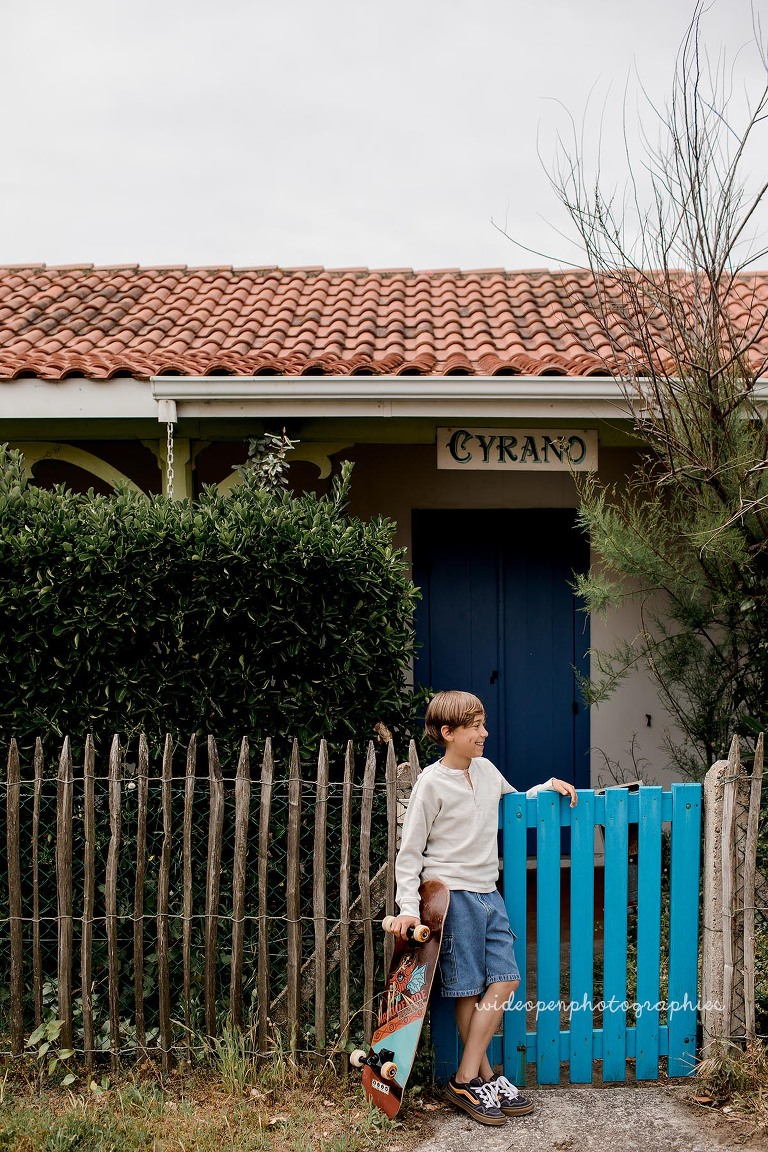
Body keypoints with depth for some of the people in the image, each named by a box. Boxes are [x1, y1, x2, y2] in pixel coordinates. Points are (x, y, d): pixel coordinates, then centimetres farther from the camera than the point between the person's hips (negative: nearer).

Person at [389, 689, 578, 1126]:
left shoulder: (486, 769, 9)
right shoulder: (432, 783, -10)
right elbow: (410, 852, -8)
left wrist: (548, 787, 11)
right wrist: (409, 907, -16)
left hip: (488, 892, 7)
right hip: (452, 893, -7)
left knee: (505, 980, 3)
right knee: (469, 990, 0)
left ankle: (467, 1079, 11)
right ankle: (483, 1079, 12)